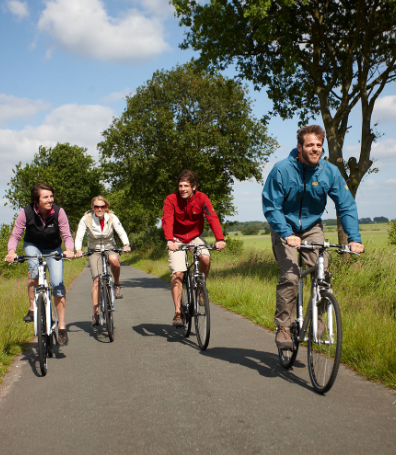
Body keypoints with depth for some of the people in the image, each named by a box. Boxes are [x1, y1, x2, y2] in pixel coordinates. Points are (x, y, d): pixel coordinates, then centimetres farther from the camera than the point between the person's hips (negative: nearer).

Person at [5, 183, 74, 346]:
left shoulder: (58, 212, -22)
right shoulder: (26, 213, -22)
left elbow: (67, 235, -20)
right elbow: (15, 235, -18)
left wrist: (69, 250, -41)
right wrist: (11, 251, -38)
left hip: (53, 249, 0)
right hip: (32, 246, 1)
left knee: (57, 283, -14)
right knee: (34, 269, -32)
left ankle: (61, 327, -4)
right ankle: (32, 308, -13)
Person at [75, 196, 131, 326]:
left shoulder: (111, 217, -10)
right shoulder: (86, 219, -13)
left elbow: (121, 232, -16)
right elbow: (79, 236, -18)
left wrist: (126, 245, -36)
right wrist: (78, 250, -37)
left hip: (110, 247, 0)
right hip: (94, 250, 0)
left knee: (114, 259, -37)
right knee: (97, 279, -16)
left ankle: (117, 285, -10)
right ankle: (95, 312, -11)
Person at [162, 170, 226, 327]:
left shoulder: (202, 198, -15)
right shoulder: (171, 199, -17)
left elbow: (212, 218, -25)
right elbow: (167, 220, -29)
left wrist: (220, 239, -41)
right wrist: (169, 240, -47)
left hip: (195, 237, 1)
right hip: (177, 239, -1)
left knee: (206, 258, -28)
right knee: (177, 273, -14)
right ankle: (177, 312, -11)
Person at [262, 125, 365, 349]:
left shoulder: (330, 171, -11)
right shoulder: (282, 170, -19)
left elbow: (346, 206, -9)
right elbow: (271, 207, -18)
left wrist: (354, 237, -21)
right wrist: (287, 234, -30)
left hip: (312, 227, 3)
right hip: (285, 228, -3)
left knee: (323, 271, -15)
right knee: (290, 276, -18)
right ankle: (284, 326, -5)